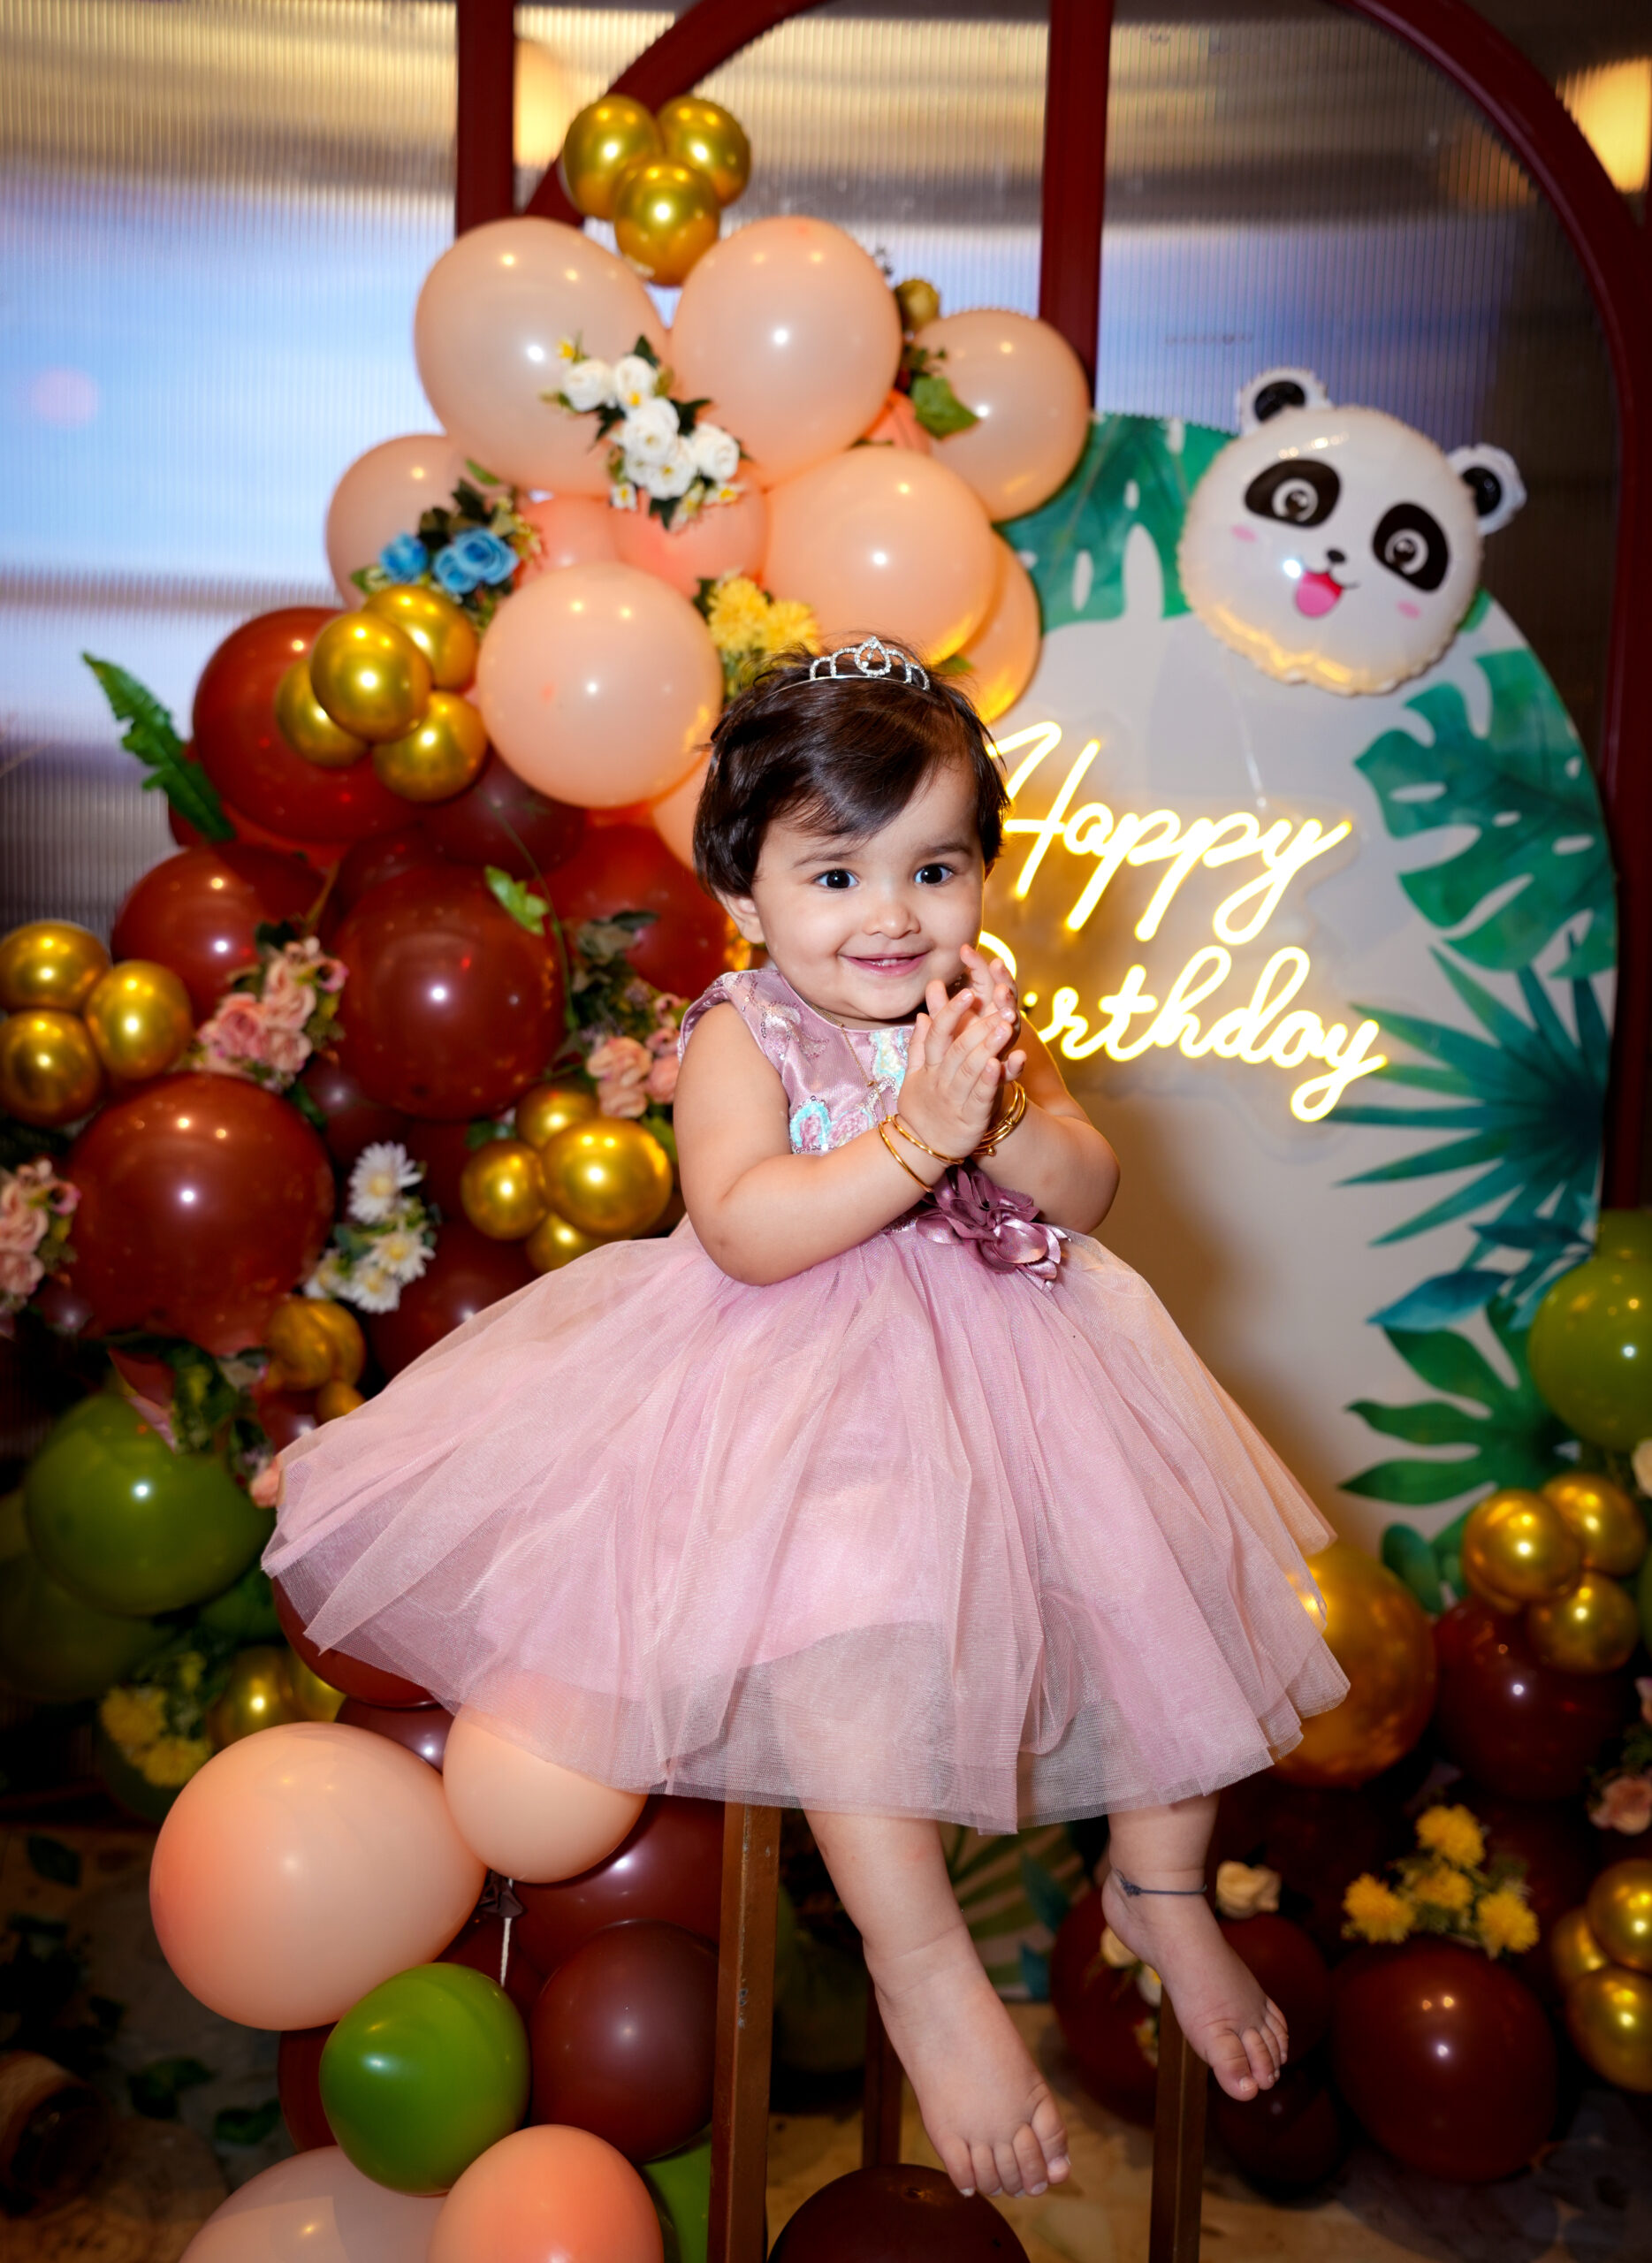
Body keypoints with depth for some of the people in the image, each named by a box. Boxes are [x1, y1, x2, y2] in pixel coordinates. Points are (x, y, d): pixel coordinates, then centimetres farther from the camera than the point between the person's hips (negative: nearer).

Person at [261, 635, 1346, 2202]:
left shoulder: (980, 1015, 4)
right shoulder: (743, 1034, -10)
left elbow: (1089, 1190, -2)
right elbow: (746, 1229, -25)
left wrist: (1002, 1116, -22)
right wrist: (917, 1137, -30)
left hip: (1001, 1354, 6)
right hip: (802, 1383, -5)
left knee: (1159, 1560, -3)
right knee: (839, 1616, -28)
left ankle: (1160, 1880, 19)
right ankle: (924, 1969, -10)